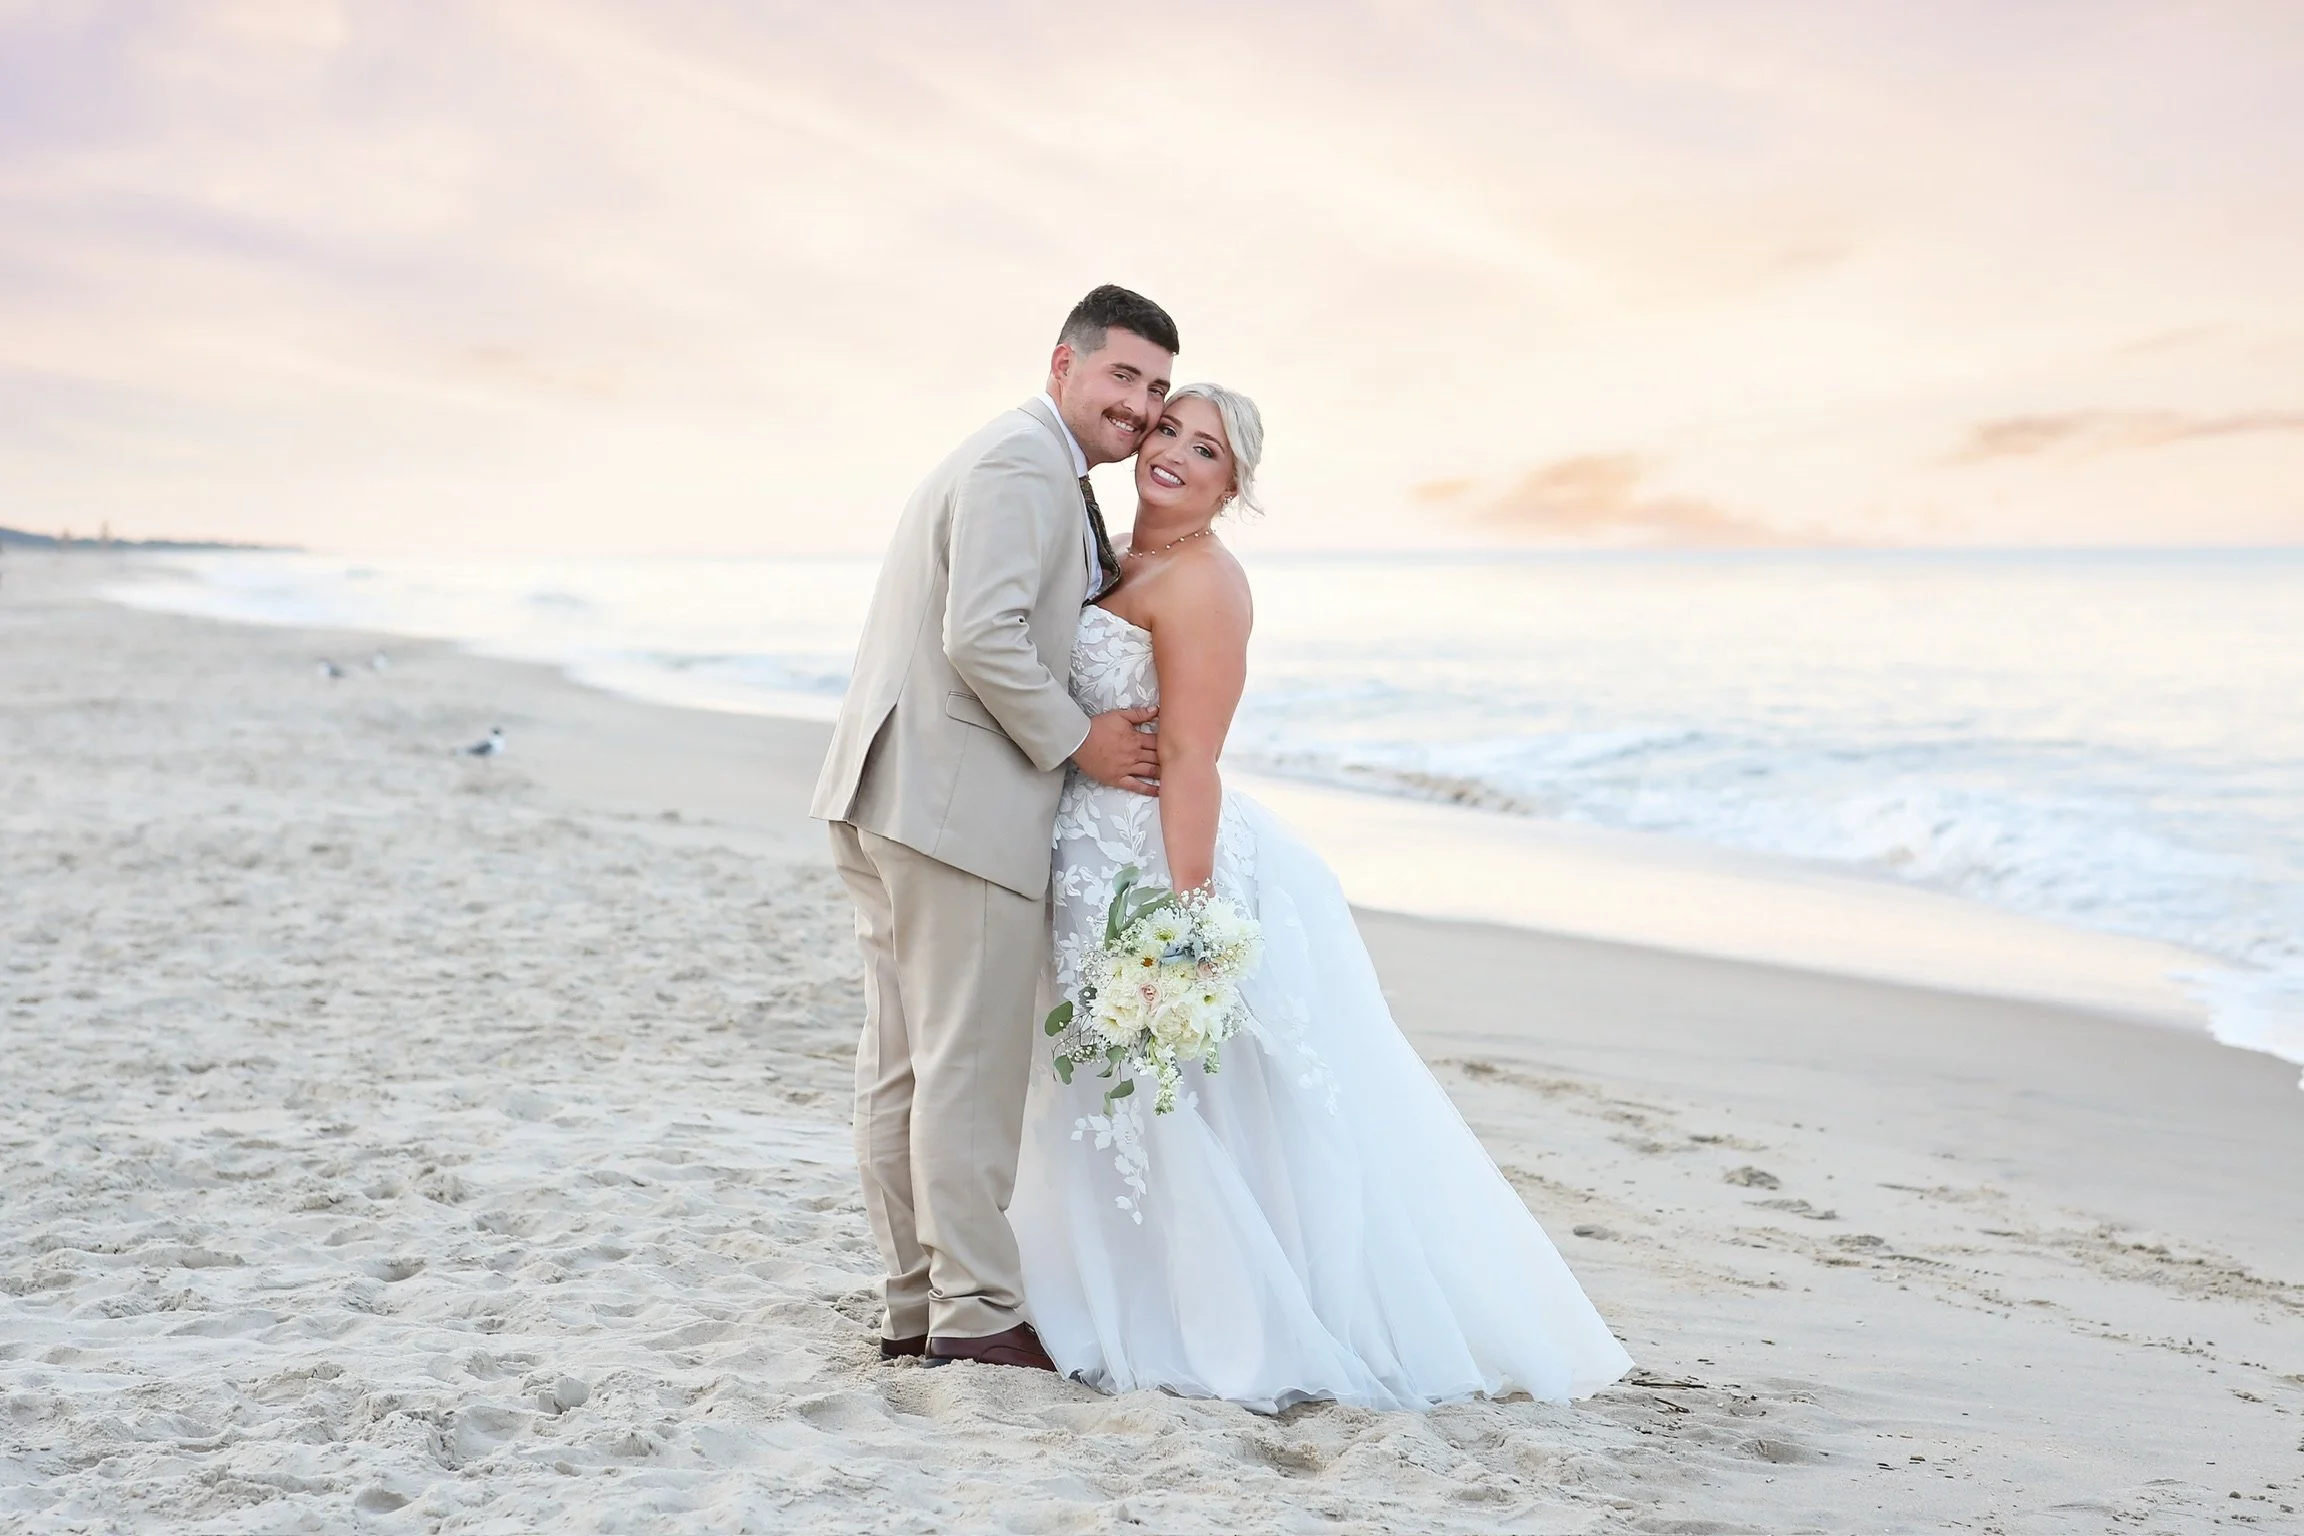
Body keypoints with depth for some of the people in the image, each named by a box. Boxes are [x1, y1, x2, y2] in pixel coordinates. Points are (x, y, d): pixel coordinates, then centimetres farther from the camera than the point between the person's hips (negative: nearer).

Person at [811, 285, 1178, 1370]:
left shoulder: (1034, 468, 22)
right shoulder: (1024, 462, -11)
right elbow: (981, 637, -21)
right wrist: (1077, 741, -11)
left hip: (888, 795, 11)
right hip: (959, 805, -11)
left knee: (904, 1065, 12)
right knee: (970, 1066, -4)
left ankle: (916, 1302, 21)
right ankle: (975, 1313, 3)